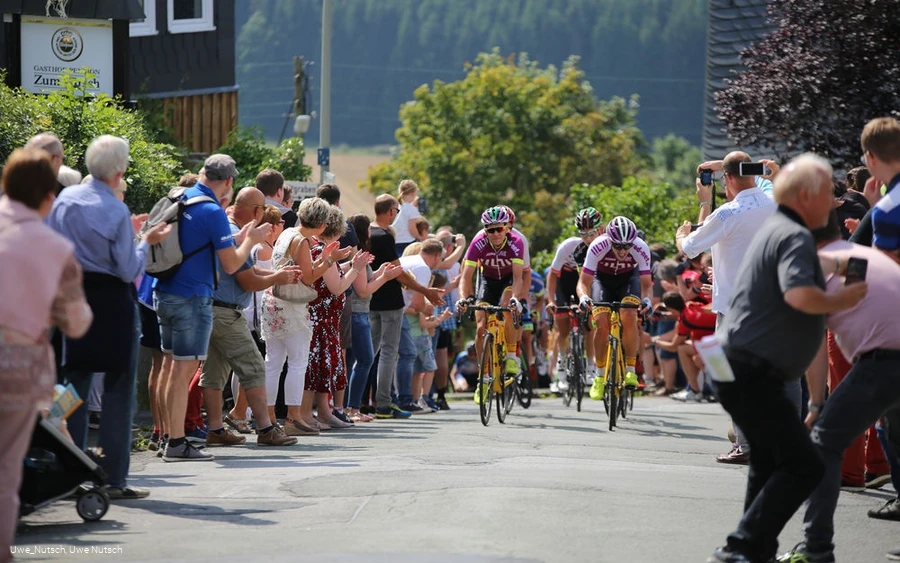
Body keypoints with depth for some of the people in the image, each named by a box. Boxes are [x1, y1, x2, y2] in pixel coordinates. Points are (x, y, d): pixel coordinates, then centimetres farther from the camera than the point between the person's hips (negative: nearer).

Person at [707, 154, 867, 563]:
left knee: (770, 461, 25)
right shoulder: (794, 237, -15)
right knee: (803, 466, -11)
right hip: (751, 372, -11)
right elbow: (800, 295, -32)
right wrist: (840, 301, -16)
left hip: (734, 365, 11)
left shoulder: (775, 229, 18)